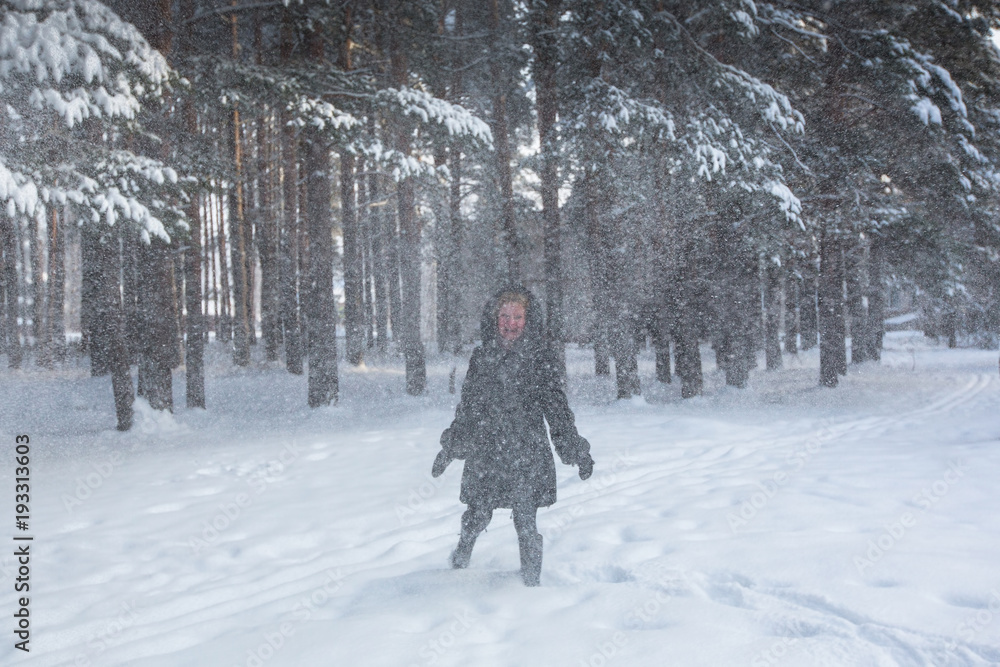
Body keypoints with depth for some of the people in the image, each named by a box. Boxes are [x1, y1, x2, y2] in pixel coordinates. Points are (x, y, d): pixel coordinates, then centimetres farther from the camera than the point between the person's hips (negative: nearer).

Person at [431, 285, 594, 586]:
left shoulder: (541, 358, -2)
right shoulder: (481, 357, 6)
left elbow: (557, 408, 2)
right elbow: (466, 406, 15)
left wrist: (577, 451, -1)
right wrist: (449, 447, 19)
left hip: (526, 454, -2)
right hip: (485, 452, 3)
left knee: (525, 523, -3)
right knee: (477, 516, 10)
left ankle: (531, 584, 17)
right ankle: (460, 561, 41)